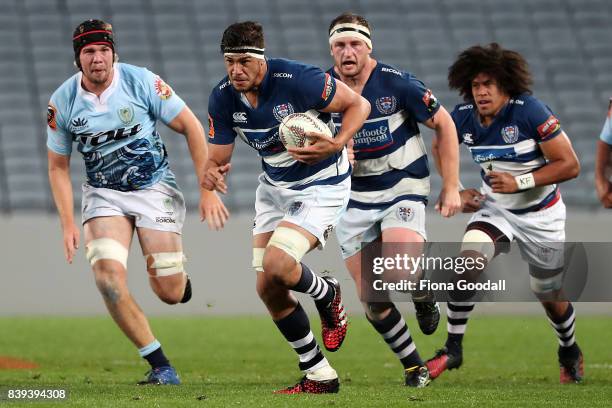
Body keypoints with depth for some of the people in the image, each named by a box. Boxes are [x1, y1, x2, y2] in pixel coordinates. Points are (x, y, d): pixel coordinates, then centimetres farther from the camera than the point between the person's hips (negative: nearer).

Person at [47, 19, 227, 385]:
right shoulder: (62, 102, -8)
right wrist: (69, 224, -3)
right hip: (104, 195, 2)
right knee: (108, 277, -23)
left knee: (171, 293, -8)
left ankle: (175, 274, 33)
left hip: (155, 189, -2)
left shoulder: (142, 82, -15)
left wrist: (208, 190, -9)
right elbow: (58, 167, 5)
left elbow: (191, 126, -6)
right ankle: (161, 366, -11)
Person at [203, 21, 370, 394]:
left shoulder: (297, 79, -26)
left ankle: (328, 296, 8)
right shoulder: (223, 98, -10)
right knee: (268, 289, 3)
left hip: (322, 186, -7)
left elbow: (359, 104, -15)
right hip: (274, 187, 7)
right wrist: (211, 173, -27)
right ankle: (320, 376, 17)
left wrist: (336, 145, -32)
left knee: (277, 265, -26)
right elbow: (218, 157, -3)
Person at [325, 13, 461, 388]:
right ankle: (414, 365, 18)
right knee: (371, 298, -2)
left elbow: (444, 124, -4)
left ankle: (424, 297, 8)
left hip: (404, 187, -3)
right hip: (355, 198, 3)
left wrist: (451, 186, -6)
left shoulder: (398, 83, -15)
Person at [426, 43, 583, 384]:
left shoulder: (530, 110, -25)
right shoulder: (464, 117, -12)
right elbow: (440, 147, 12)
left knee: (551, 297, 10)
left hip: (541, 215, -3)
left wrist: (519, 182, -30)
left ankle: (570, 352, 42)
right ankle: (452, 349, -13)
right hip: (495, 209, 3)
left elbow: (569, 165, -23)